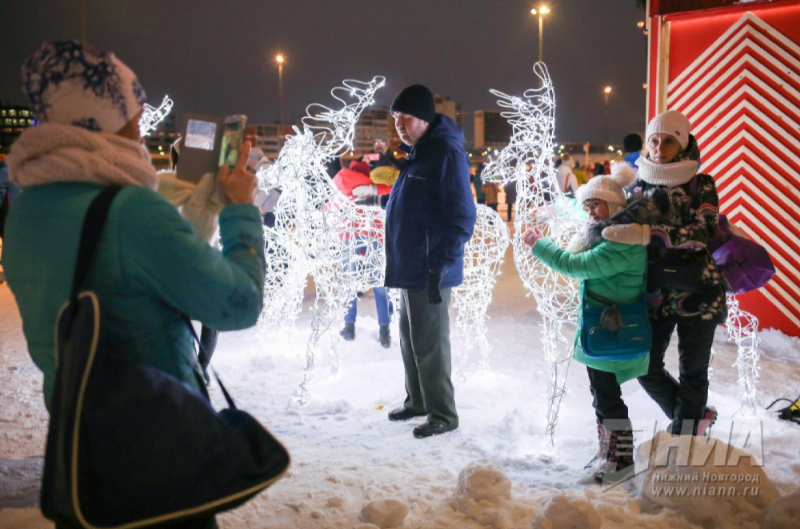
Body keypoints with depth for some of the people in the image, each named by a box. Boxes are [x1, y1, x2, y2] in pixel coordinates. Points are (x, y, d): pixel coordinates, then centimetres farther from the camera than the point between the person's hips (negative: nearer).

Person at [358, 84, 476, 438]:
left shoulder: (446, 152, -15)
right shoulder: (417, 153, 15)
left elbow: (461, 216, -21)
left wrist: (441, 264, -25)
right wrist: (381, 200, 28)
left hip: (430, 270, -10)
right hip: (409, 267, 10)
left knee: (429, 343, -2)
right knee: (410, 339, 18)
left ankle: (443, 414, 10)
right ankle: (417, 401, 33)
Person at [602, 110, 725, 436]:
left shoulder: (701, 184, -6)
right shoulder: (639, 186, 5)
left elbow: (702, 233, -22)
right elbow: (626, 238, 14)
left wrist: (646, 233, -33)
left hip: (697, 292, -4)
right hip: (654, 294, 4)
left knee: (692, 373, 4)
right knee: (648, 368, 9)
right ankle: (696, 417, 34)